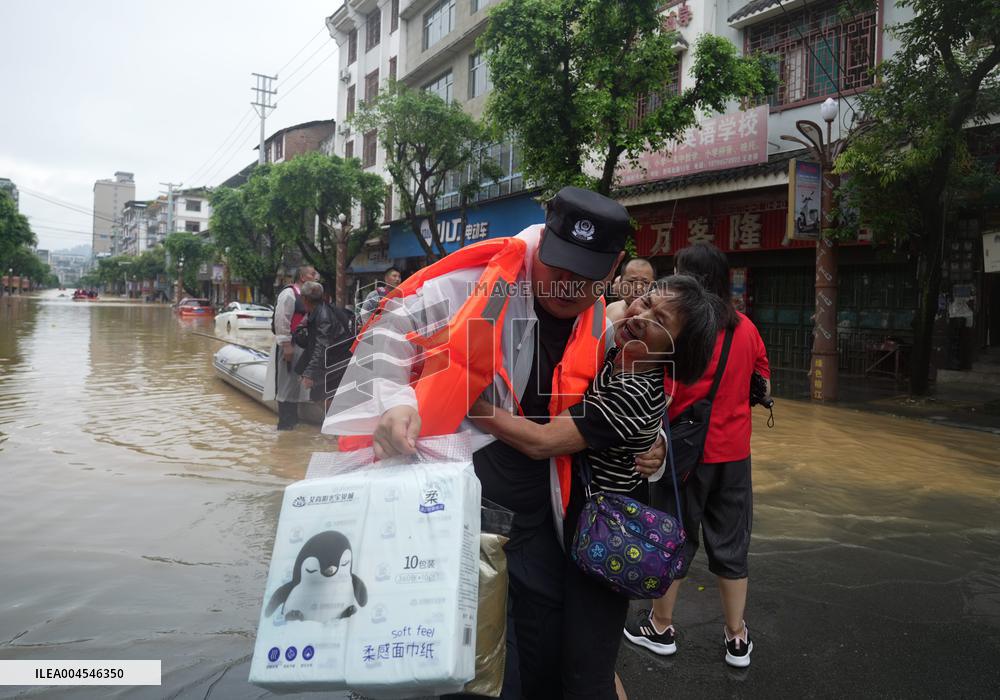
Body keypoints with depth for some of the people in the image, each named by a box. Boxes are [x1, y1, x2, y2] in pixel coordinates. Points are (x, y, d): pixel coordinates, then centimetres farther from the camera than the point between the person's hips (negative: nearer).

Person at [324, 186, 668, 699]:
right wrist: (391, 401, -28)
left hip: (534, 509, 5)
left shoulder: (599, 330, 5)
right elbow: (390, 329, -13)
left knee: (545, 648, 16)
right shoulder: (480, 280, -14)